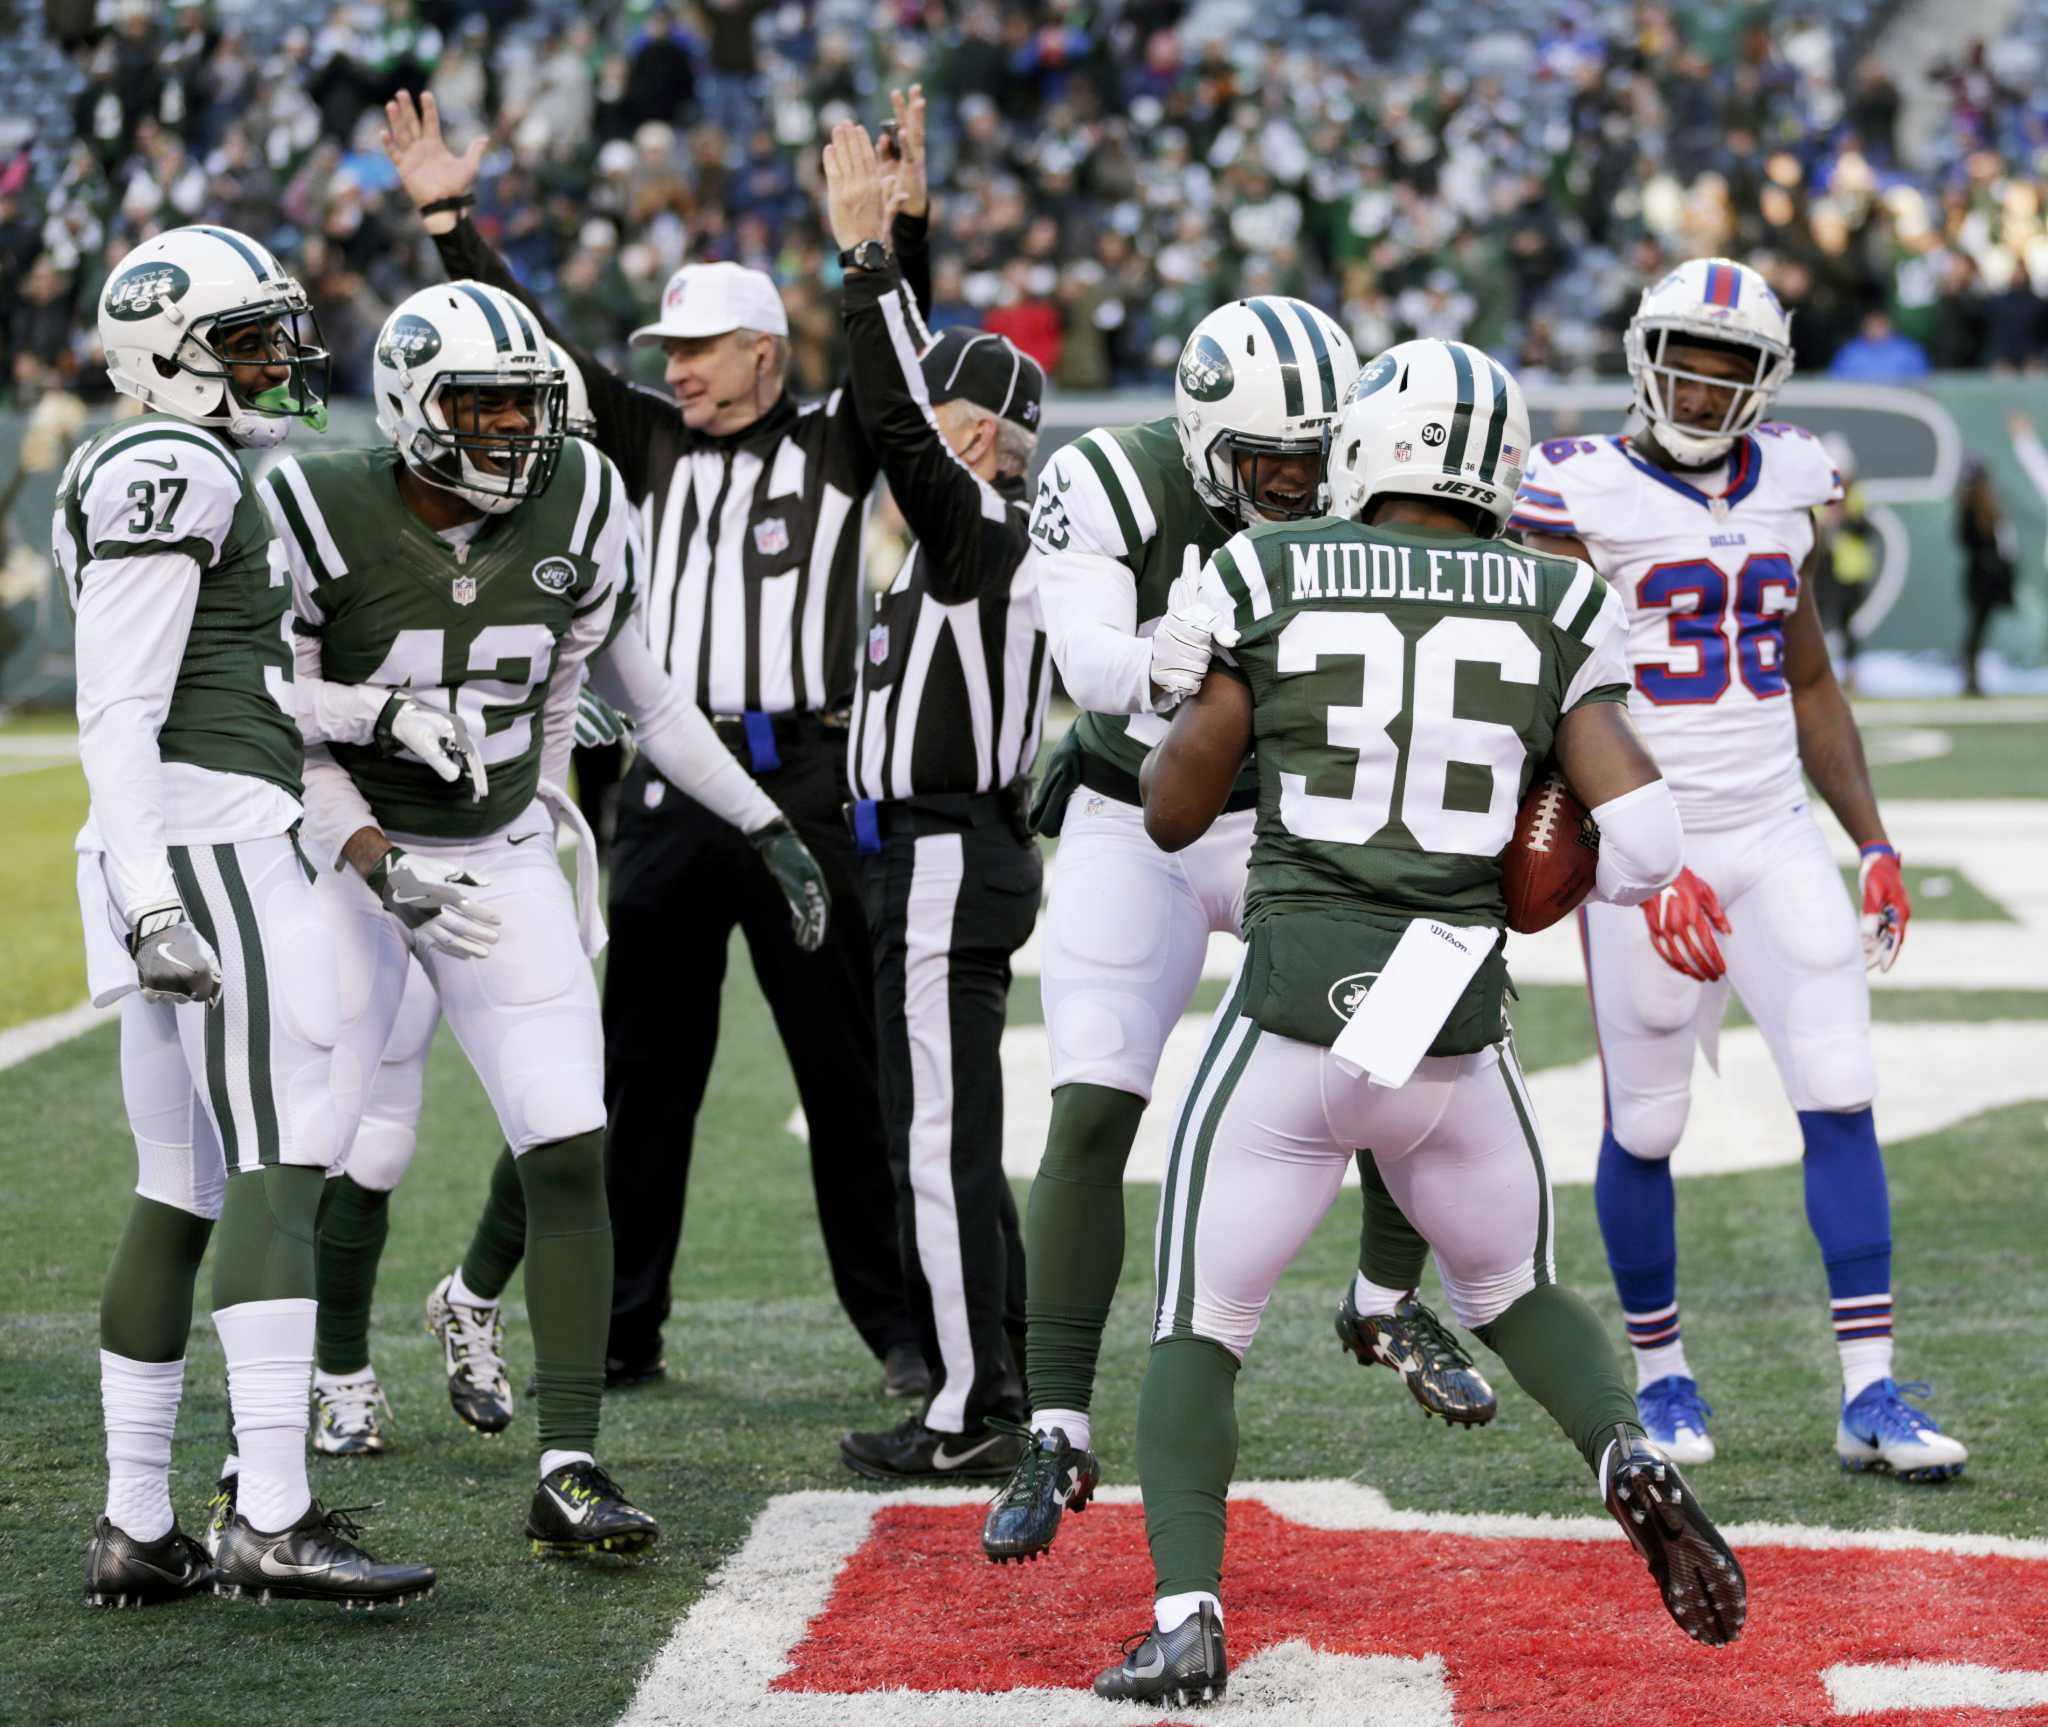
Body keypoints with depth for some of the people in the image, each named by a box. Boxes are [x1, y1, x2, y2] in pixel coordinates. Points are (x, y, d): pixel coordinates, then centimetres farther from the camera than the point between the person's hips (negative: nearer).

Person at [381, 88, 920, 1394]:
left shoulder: (835, 445, 3)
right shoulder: (656, 443, 12)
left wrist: (903, 228, -26)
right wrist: (450, 222, 3)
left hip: (803, 781, -4)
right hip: (672, 783, 4)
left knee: (848, 1070, 1)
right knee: (645, 1074, 8)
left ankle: (903, 1324, 8)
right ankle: (623, 1331, 16)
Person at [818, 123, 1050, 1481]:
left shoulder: (980, 531, -13)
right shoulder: (987, 534, 12)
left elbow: (898, 424, -25)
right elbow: (915, 405, 21)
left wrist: (870, 256, -25)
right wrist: (882, 253, 21)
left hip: (949, 869, -10)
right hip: (939, 862, 10)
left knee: (942, 1147, -7)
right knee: (954, 1146, 15)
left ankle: (970, 1420, -4)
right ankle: (994, 1395, 21)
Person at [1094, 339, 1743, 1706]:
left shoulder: (1270, 579, 0)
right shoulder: (1558, 608, 4)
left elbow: (1173, 812, 6)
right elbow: (1644, 843, -5)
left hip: (1293, 1015, -2)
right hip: (1456, 1030, 2)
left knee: (1198, 1330, 11)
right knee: (1516, 1294, 24)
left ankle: (1186, 1619, -6)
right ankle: (1630, 1450, -4)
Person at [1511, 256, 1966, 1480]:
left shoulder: (1786, 492, 9)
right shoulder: (1585, 500, -9)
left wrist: (1875, 842, 12)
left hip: (1777, 836, 4)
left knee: (1842, 1099, -5)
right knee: (1644, 1128, 2)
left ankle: (1871, 1392, -2)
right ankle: (1662, 1374, 23)